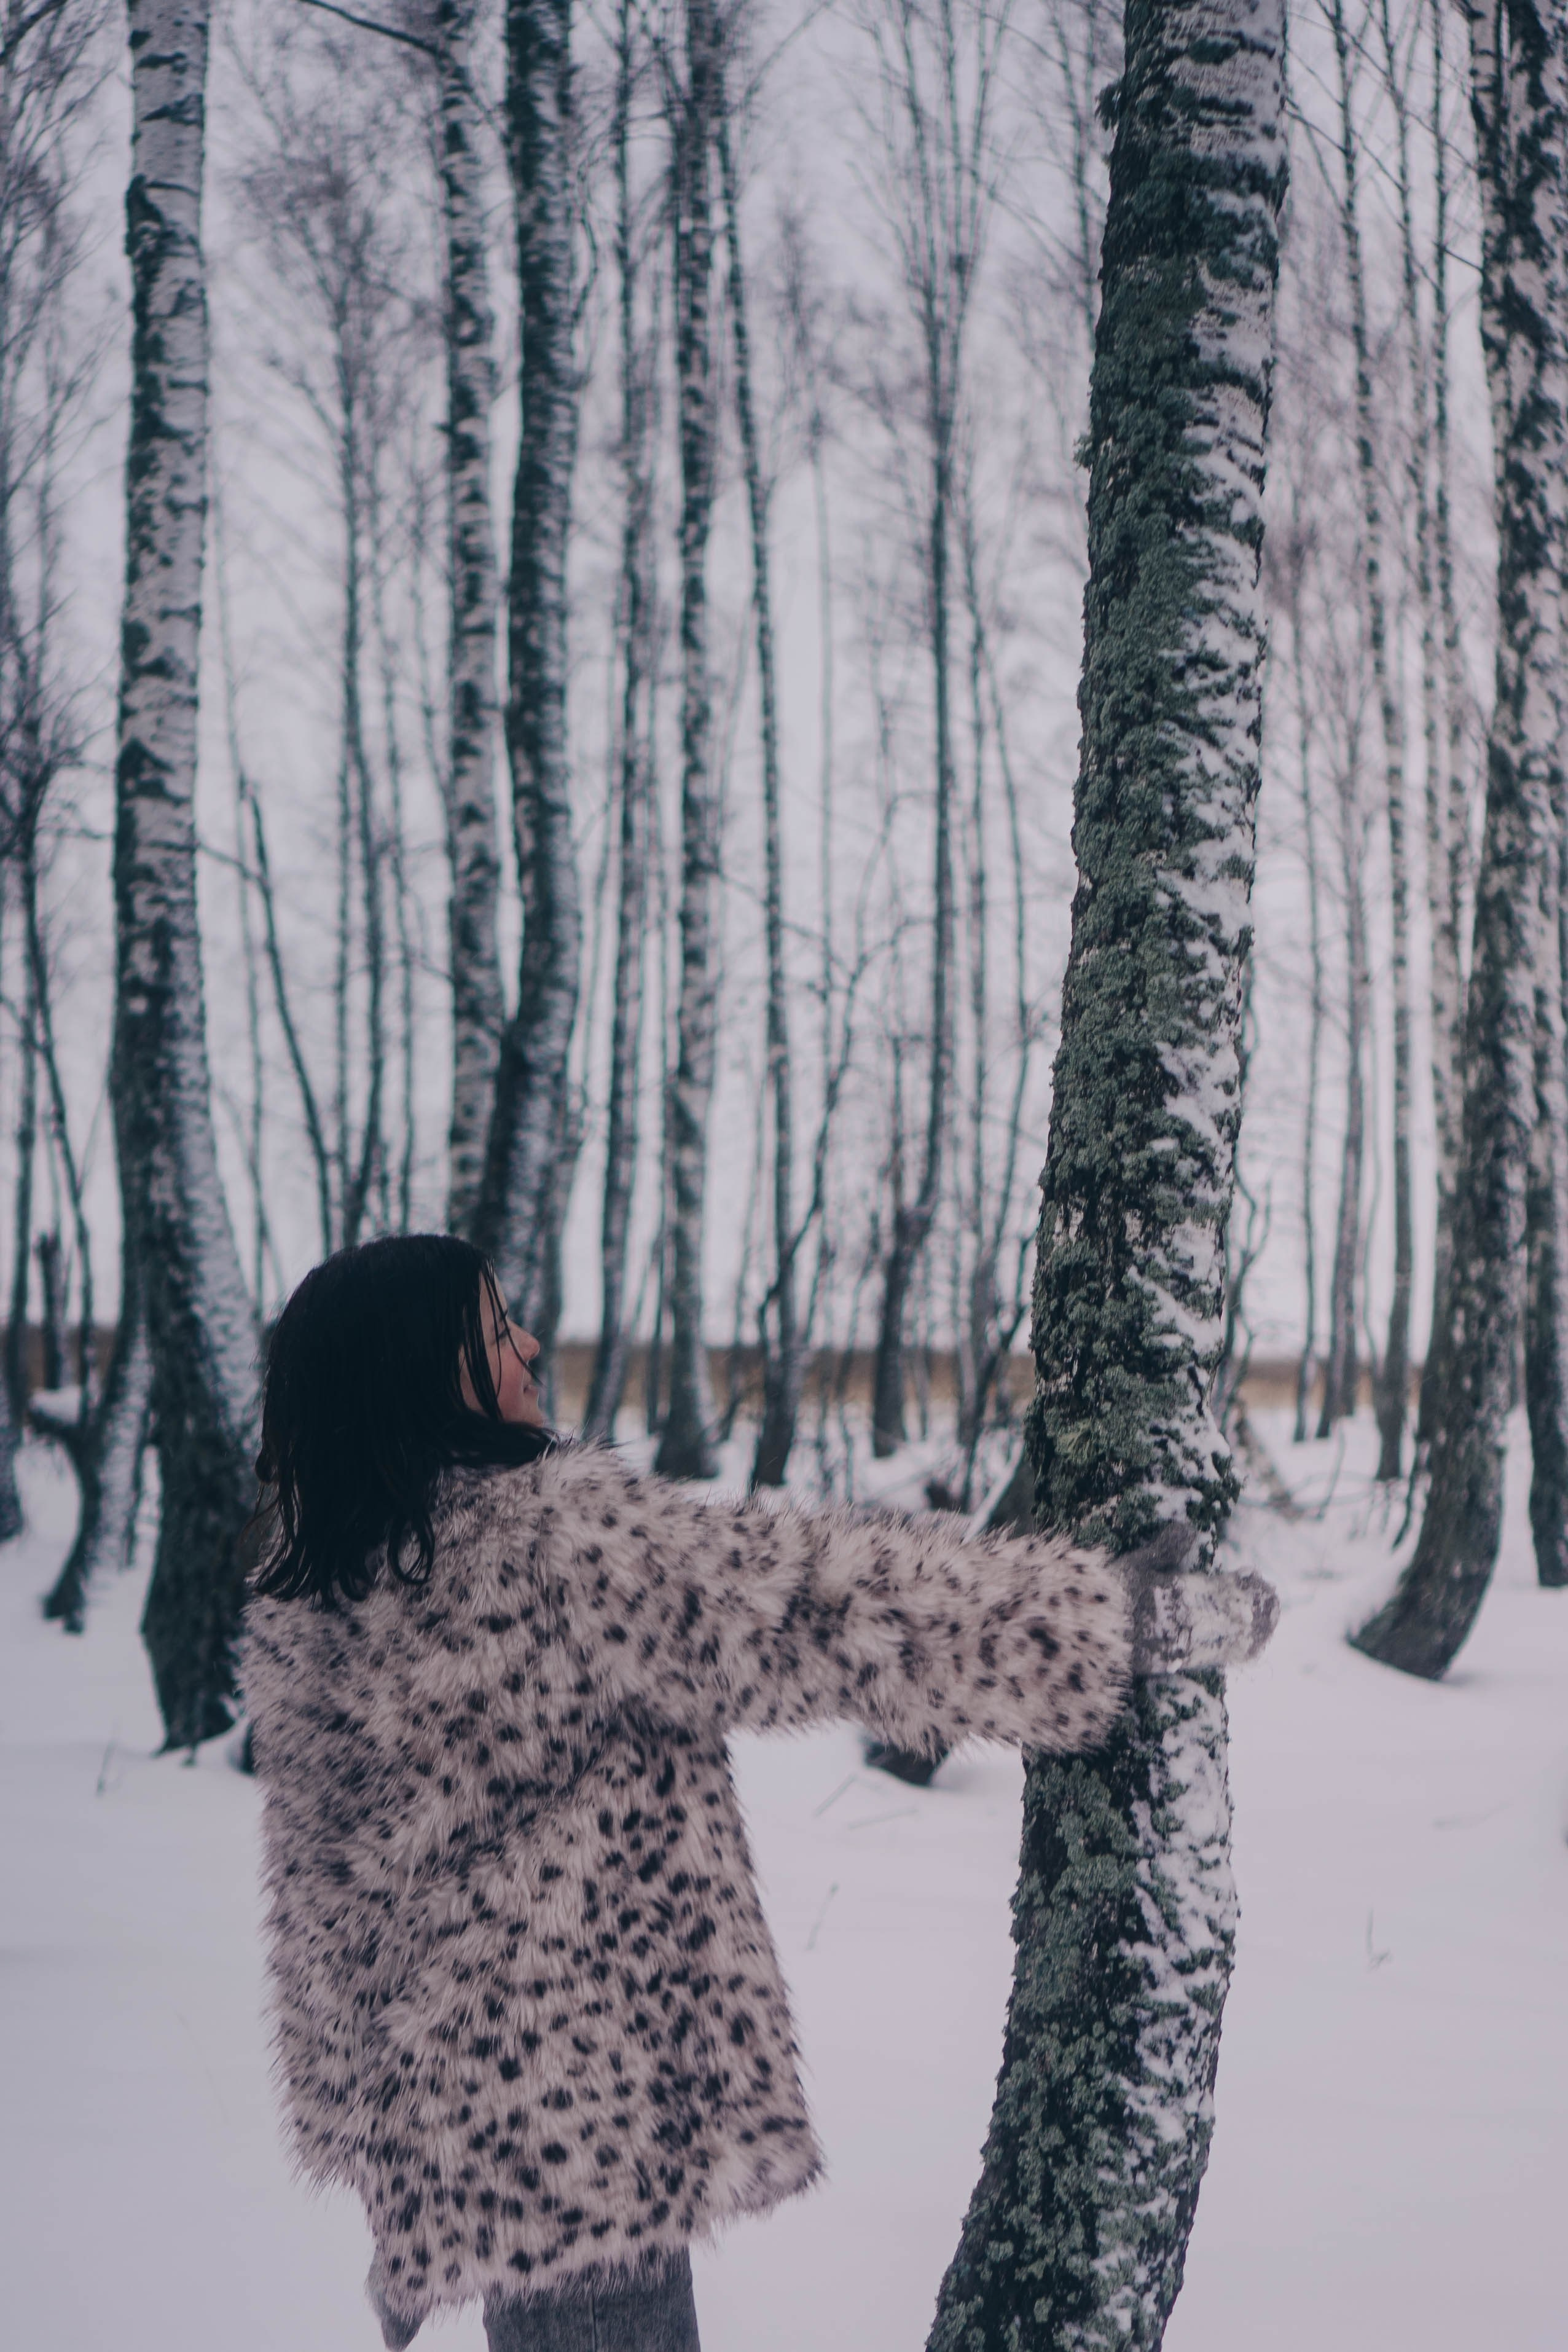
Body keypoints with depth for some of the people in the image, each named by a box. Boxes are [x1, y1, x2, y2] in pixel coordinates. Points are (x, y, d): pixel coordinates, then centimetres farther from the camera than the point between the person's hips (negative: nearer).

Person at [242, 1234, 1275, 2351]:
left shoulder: (296, 1606, 2)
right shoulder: (557, 1540, -22)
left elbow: (316, 1898, 12)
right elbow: (827, 1609, -22)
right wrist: (1147, 1613, -17)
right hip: (582, 2111, -8)